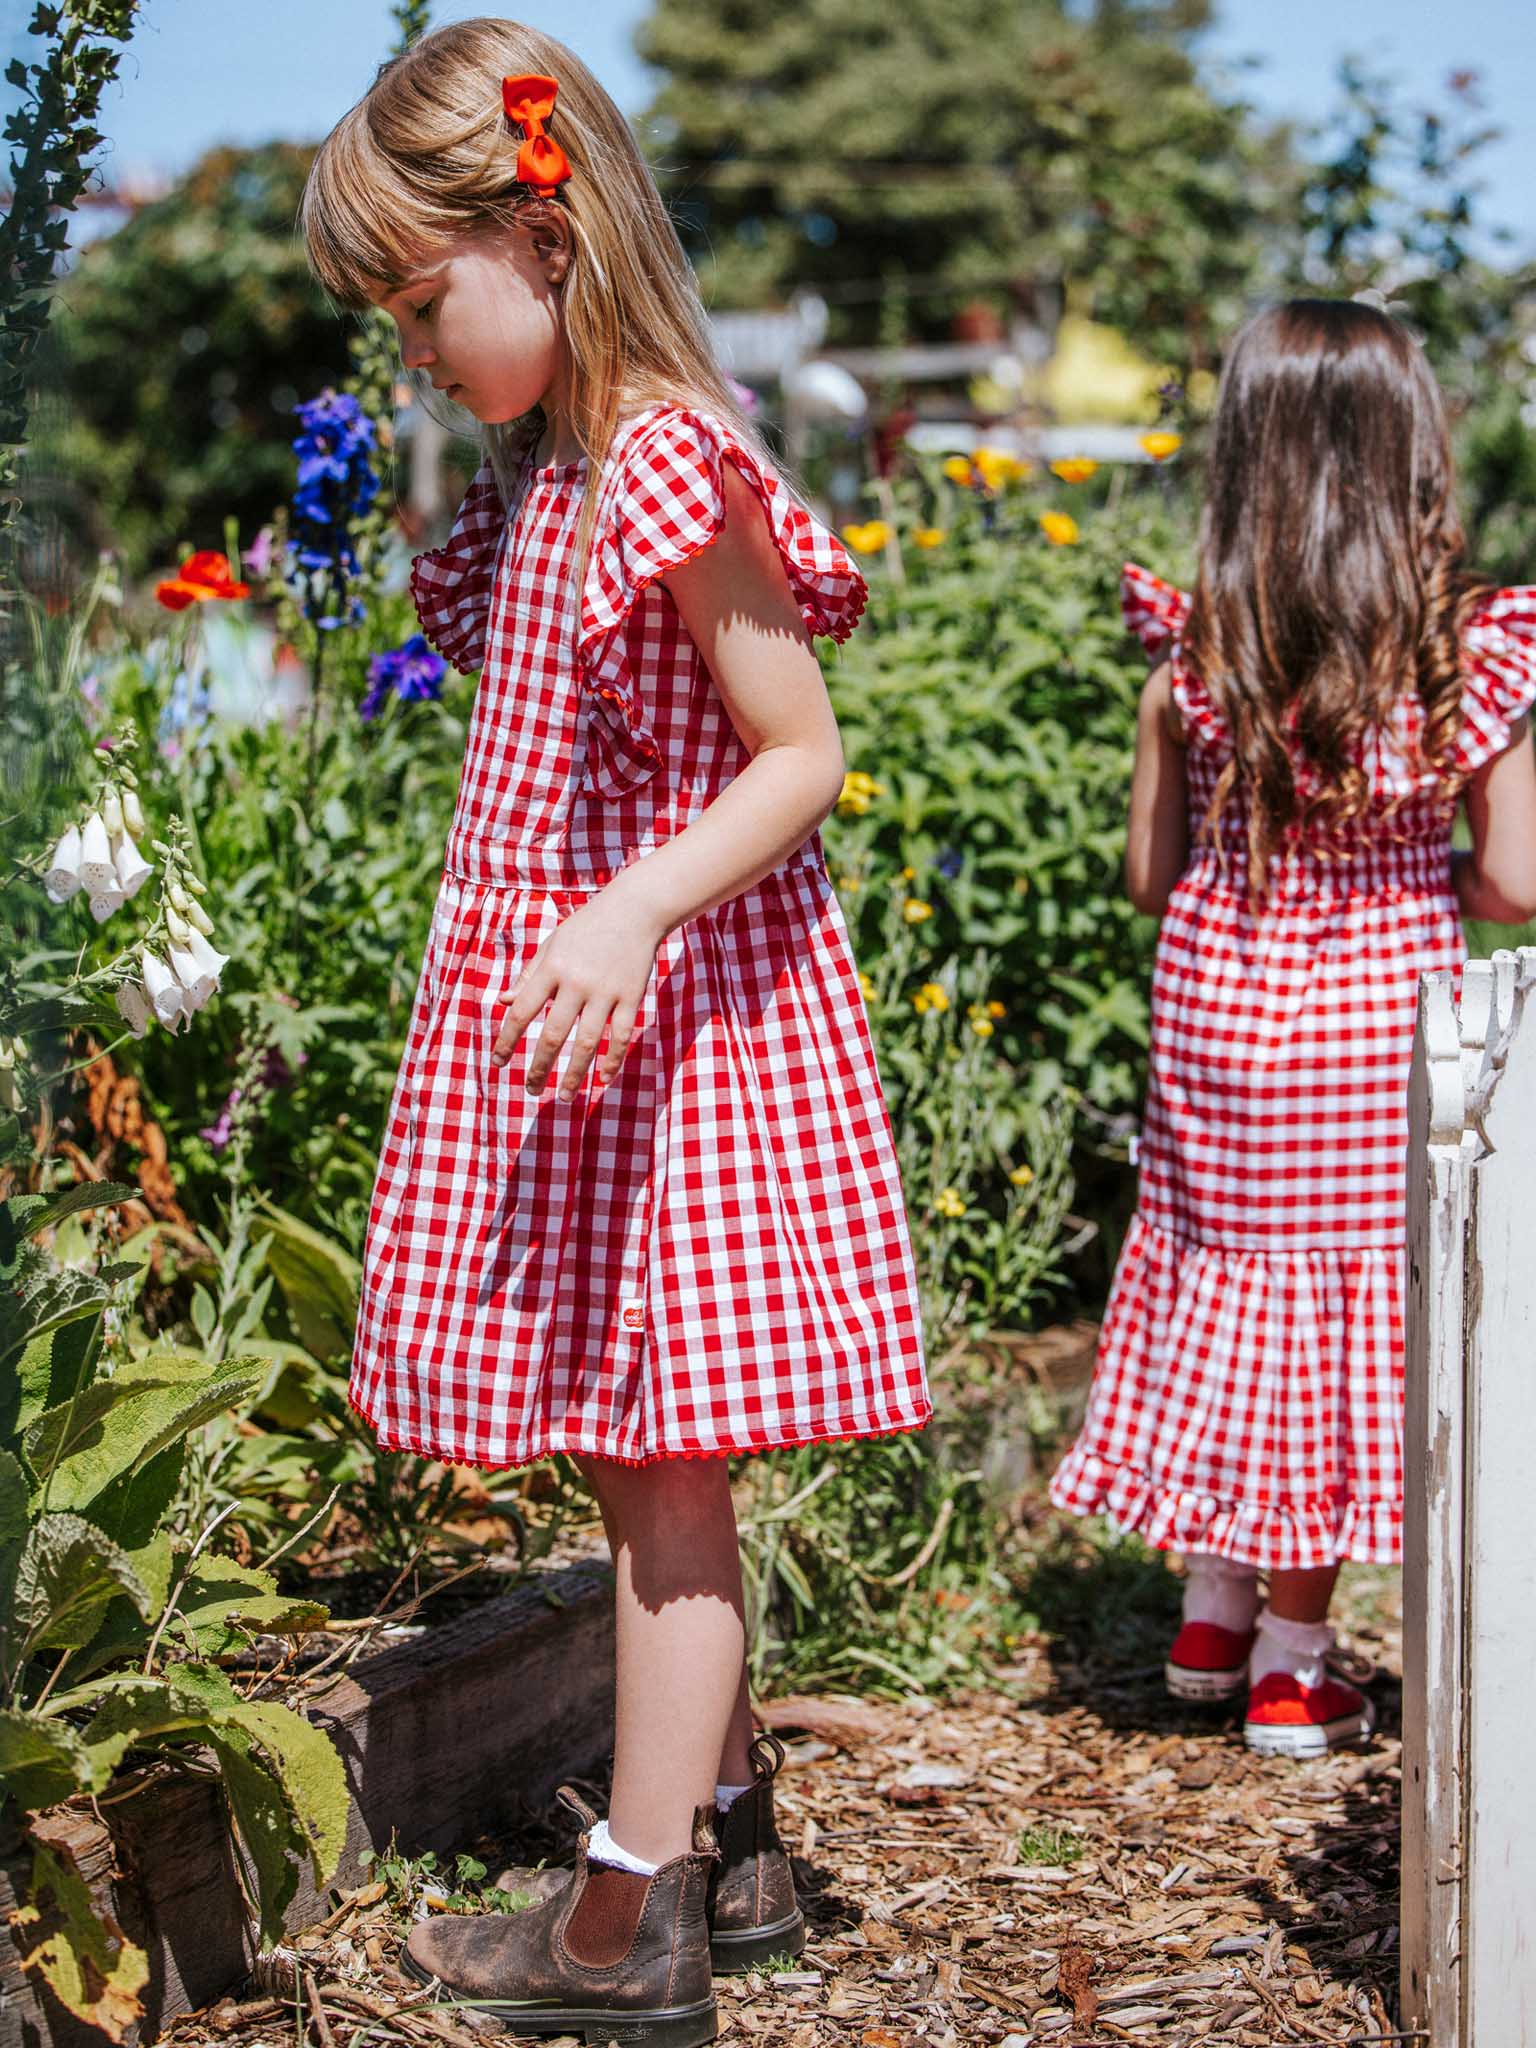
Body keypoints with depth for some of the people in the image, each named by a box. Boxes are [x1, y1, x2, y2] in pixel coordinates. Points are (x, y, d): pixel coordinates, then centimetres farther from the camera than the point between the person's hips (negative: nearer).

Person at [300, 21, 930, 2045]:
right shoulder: (536, 475, 11)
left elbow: (802, 756, -18)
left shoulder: (668, 467, -17)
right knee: (638, 1457, 14)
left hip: (671, 1017, -9)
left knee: (658, 1452, -2)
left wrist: (630, 916, -29)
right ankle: (726, 1837, 26)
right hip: (552, 1012, 9)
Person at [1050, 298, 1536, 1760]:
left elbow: (1150, 875, -2)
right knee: (1346, 1311, 10)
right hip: (1379, 1036, -1)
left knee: (1230, 1296, 18)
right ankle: (1291, 1661, 17)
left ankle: (1211, 1614, 28)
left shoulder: (1193, 657, -9)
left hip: (1216, 1023, 1)